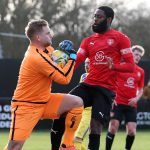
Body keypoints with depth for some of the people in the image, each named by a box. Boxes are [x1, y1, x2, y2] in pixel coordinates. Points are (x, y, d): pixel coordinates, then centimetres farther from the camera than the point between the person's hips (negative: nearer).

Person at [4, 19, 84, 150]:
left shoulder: (45, 48, 2)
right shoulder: (37, 57, -27)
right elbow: (64, 79, -22)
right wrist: (72, 58, -10)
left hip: (44, 100, 9)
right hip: (26, 106, -9)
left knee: (77, 102, -6)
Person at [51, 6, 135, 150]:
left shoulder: (120, 38, 0)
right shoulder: (88, 41, 17)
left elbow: (131, 66, -6)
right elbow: (75, 63, 8)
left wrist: (114, 66, -25)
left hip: (106, 89, -5)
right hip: (88, 85, 5)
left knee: (95, 124, -14)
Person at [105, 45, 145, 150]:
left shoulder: (140, 71, 11)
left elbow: (140, 90, 18)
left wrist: (136, 98, -2)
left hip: (131, 105, 3)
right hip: (117, 103, -3)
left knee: (132, 131, -6)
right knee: (113, 127, -10)